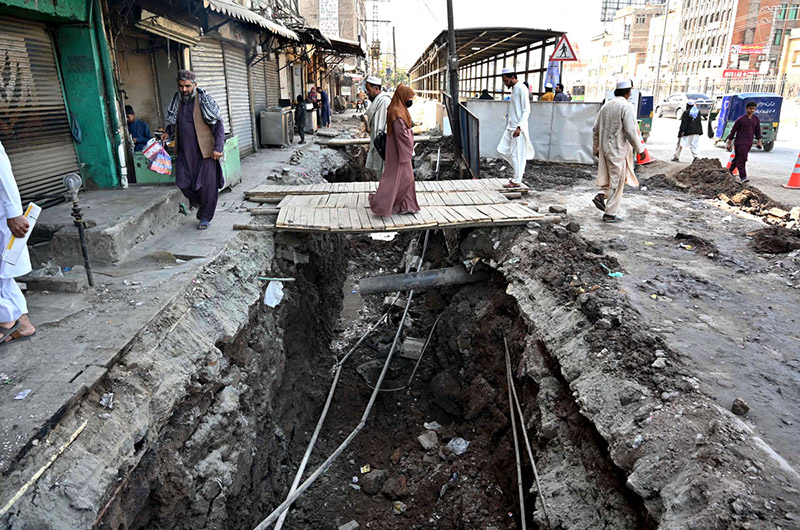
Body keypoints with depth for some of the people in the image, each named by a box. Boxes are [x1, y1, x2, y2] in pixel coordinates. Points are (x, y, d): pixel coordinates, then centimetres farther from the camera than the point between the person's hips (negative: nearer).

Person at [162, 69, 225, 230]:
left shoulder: (204, 101, -8)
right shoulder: (177, 101, 9)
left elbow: (218, 125, -10)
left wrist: (218, 147, -18)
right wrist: (168, 132, 8)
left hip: (204, 151, -5)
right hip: (185, 151, 5)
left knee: (207, 185, -1)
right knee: (183, 183, 1)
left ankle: (205, 217, 15)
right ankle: (199, 202, 30)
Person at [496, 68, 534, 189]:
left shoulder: (521, 89, -12)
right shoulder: (513, 89, 16)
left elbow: (526, 110, -17)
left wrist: (519, 127, -24)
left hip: (518, 128, -9)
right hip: (510, 127, 9)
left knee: (517, 154, -4)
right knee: (502, 149, 8)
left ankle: (517, 181, 3)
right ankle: (519, 170, 20)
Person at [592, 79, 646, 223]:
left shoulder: (606, 105, 10)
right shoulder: (626, 106, -12)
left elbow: (595, 129, 14)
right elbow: (630, 131, -18)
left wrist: (596, 148, 23)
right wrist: (640, 149, -8)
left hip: (605, 148, 7)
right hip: (618, 150, -7)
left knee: (612, 178, 22)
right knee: (617, 182, 1)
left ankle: (601, 195, 1)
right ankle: (610, 214, 5)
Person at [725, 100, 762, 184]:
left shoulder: (756, 119, 10)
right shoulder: (741, 119, -6)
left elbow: (758, 130, 20)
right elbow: (733, 131, -2)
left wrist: (759, 141, 17)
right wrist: (729, 143, -2)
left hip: (749, 143, 6)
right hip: (740, 142, -6)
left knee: (738, 158, 13)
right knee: (742, 159, -14)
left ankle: (730, 170, 33)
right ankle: (743, 177, -17)